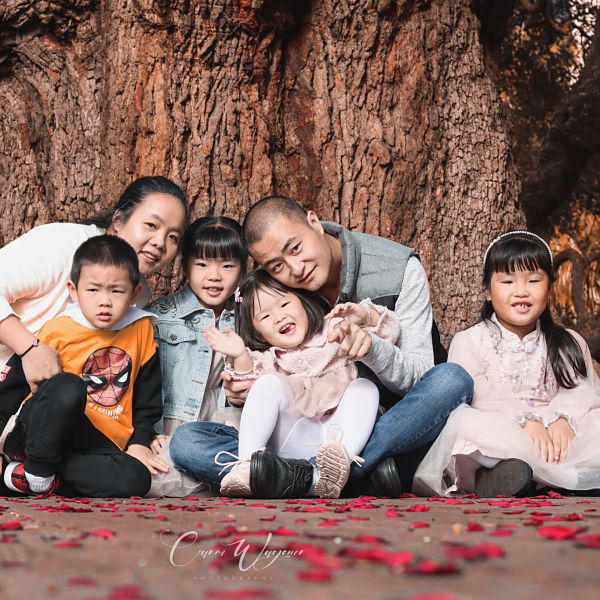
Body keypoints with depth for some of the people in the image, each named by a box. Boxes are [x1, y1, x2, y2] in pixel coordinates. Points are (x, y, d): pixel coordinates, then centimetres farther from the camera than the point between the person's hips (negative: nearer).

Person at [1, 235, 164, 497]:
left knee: (136, 480, -28)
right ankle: (37, 469, -19)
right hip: (41, 433, -3)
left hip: (100, 443, 3)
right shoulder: (58, 331, -4)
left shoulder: (141, 329, 6)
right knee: (67, 386, -36)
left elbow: (147, 396, 16)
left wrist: (139, 442, 5)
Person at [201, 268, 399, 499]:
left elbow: (388, 331, 11)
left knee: (365, 387, -22)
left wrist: (363, 314, -8)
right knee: (269, 383, -20)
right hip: (291, 441, 0)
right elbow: (249, 384, 1)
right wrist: (241, 356, -14)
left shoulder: (334, 333, 18)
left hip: (335, 437, 0)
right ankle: (246, 462, -37)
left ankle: (340, 459, -47)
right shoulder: (268, 359, 20)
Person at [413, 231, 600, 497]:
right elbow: (471, 399, -7)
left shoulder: (570, 345, 20)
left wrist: (563, 418, -20)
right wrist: (523, 420, -22)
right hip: (494, 441, -3)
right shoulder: (469, 342, 10)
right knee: (465, 422, -34)